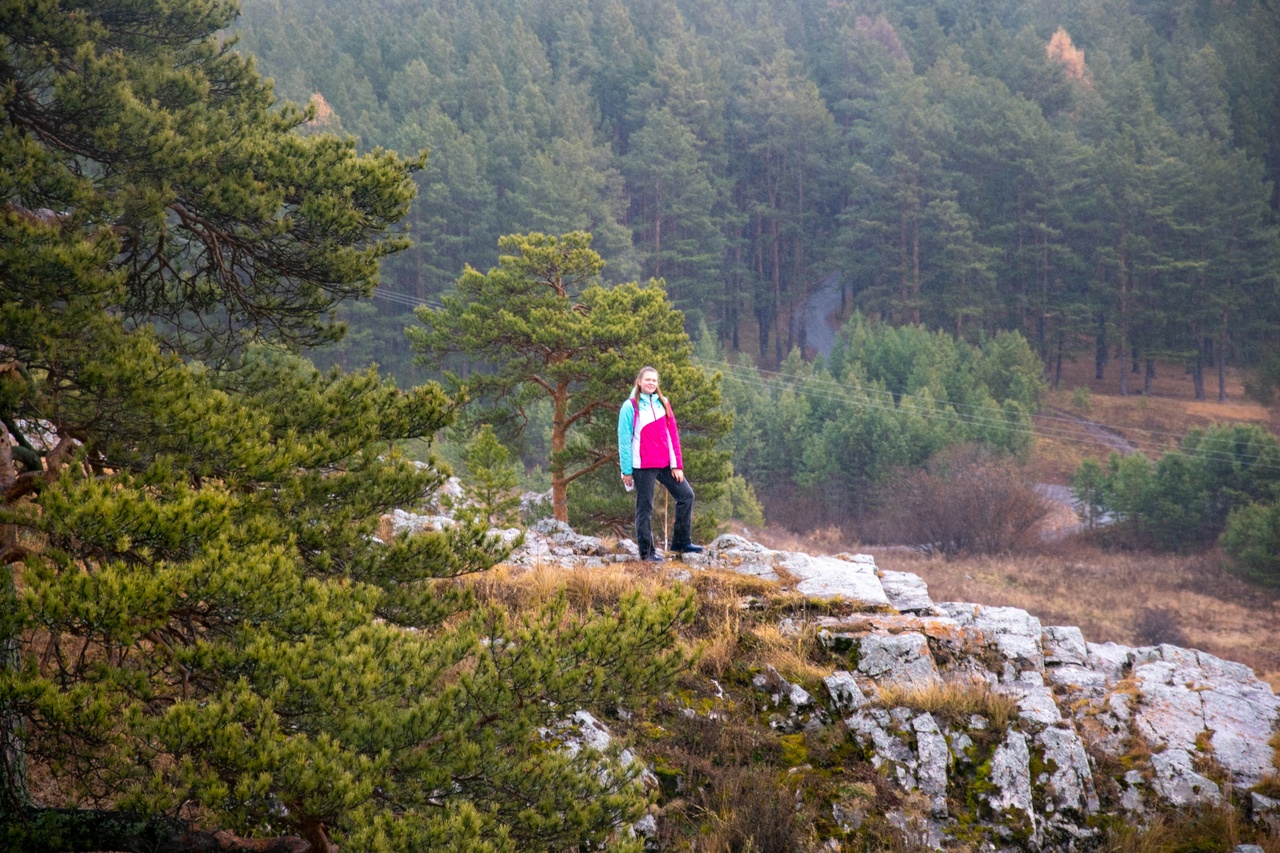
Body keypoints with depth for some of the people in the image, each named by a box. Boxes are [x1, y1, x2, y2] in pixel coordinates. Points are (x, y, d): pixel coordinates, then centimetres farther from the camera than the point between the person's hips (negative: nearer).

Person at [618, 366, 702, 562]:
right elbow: (624, 440, -6)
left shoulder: (663, 404, 10)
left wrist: (677, 464, 2)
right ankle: (646, 552, 9)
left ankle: (681, 542, 15)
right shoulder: (630, 407, -5)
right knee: (645, 509, 0)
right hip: (643, 467, -5)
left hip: (665, 464, 5)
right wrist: (627, 471, -10)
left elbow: (673, 434, 9)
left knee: (686, 495, 4)